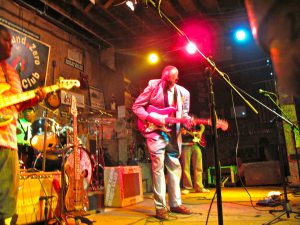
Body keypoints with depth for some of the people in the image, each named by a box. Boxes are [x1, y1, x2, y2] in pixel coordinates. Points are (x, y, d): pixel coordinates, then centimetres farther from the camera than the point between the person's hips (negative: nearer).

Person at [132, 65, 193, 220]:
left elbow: (183, 113, 12)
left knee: (175, 168, 9)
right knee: (158, 167, -7)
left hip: (174, 135, 5)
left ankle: (176, 203, 22)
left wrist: (188, 120, -11)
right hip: (155, 132, -4)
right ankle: (160, 207, 3)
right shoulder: (153, 87, -6)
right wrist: (152, 118, -16)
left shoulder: (183, 93, 6)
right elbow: (137, 106, -4)